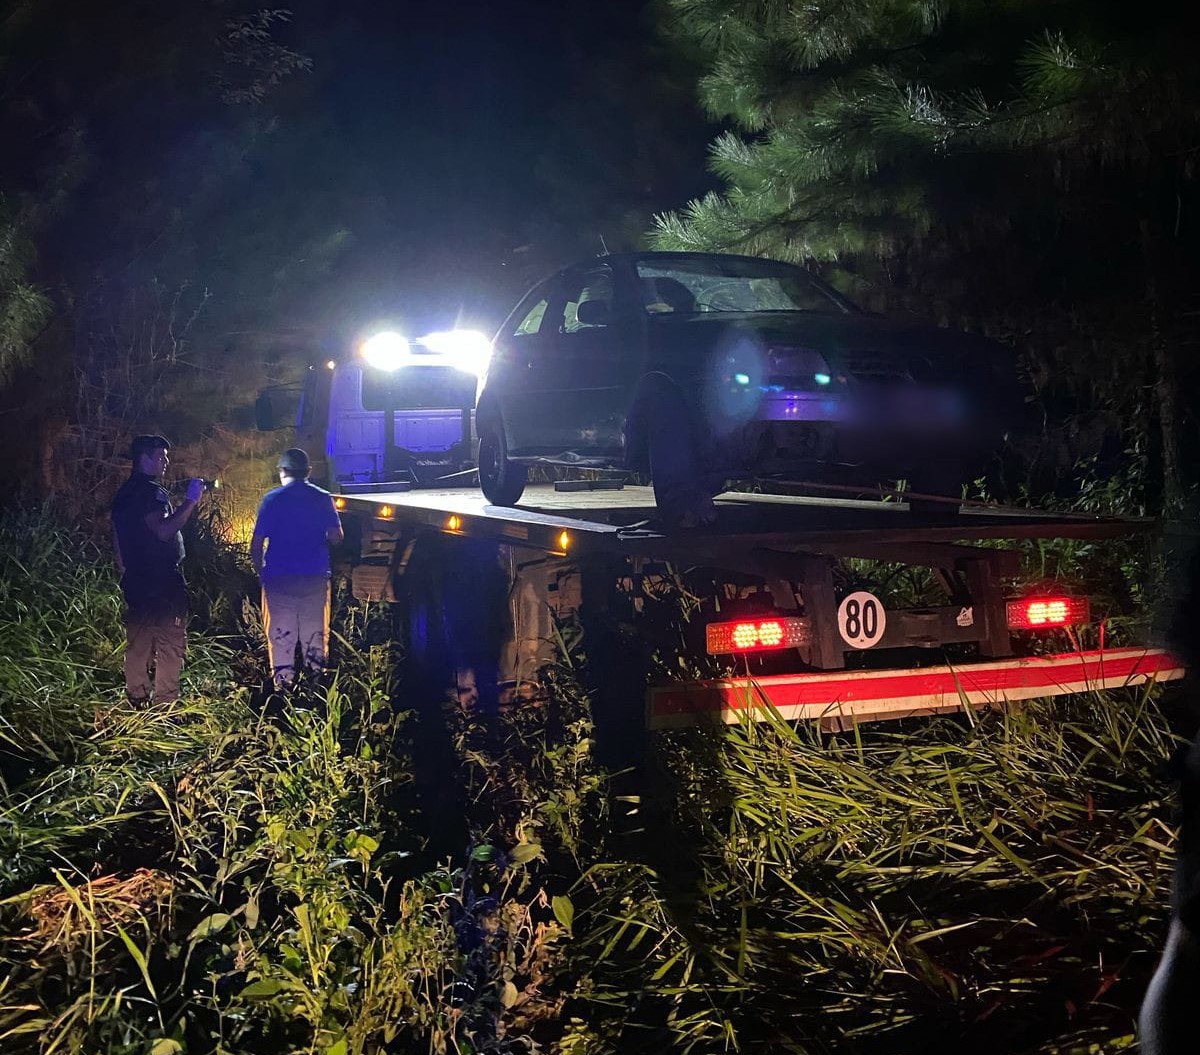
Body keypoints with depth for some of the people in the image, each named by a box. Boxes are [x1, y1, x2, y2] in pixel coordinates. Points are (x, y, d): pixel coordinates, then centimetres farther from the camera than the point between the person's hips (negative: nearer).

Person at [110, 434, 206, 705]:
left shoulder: (124, 492, 18)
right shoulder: (149, 491, -13)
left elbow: (117, 541, 22)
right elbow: (163, 531, -25)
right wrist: (191, 501, -21)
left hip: (135, 581, 10)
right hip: (162, 581, -10)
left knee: (138, 643, 11)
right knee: (170, 644, -7)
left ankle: (137, 699, 15)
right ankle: (165, 701, -9)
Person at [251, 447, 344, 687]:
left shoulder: (272, 499, -2)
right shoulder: (323, 498, 1)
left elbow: (256, 544, -3)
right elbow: (336, 537, -3)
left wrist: (260, 571, 10)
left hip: (279, 577, -1)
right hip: (315, 577, 1)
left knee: (281, 633, 4)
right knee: (315, 632, 12)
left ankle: (283, 679, 2)